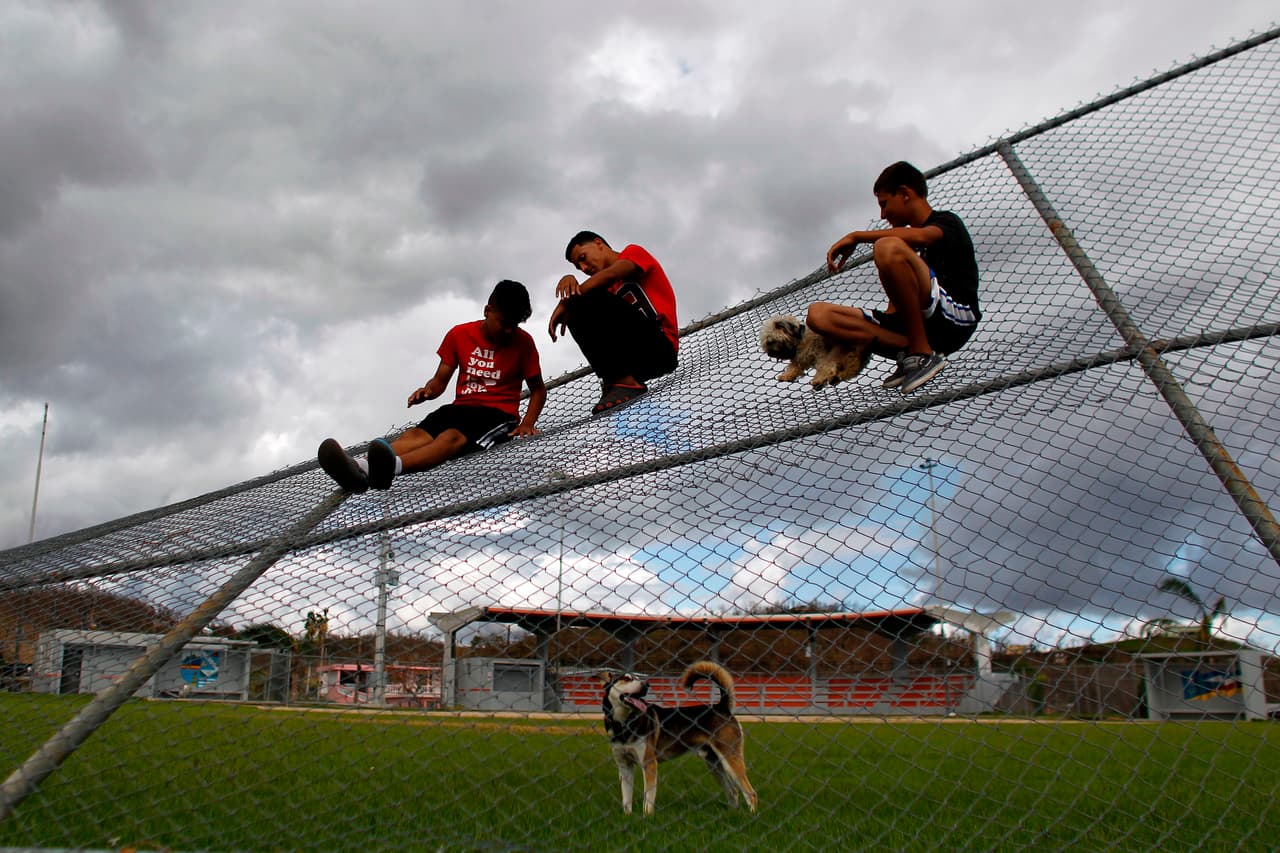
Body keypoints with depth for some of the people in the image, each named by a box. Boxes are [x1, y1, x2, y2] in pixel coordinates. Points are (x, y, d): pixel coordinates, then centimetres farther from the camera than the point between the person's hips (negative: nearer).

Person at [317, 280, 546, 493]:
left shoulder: (522, 342, -1)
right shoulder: (459, 334, 6)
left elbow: (538, 389, 6)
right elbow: (440, 380, 11)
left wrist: (527, 423, -11)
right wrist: (427, 391, -13)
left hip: (498, 413, -4)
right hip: (461, 407, 4)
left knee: (453, 436, -36)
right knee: (416, 434, -26)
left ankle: (393, 466, -65)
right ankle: (360, 467, -55)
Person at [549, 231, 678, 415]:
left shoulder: (634, 252, 9)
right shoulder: (611, 289, 25)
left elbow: (609, 274, -13)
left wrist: (566, 303, -16)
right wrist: (570, 281, -20)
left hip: (660, 346, -8)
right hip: (637, 359, 8)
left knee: (589, 300, -20)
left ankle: (625, 382, -26)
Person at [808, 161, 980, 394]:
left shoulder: (947, 222, 6)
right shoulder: (906, 241, 30)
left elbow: (921, 236, -19)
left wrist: (856, 236, -16)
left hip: (954, 318, -7)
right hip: (909, 327, 8)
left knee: (888, 247, -31)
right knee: (818, 314, -5)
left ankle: (922, 353, -22)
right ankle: (909, 350, -17)